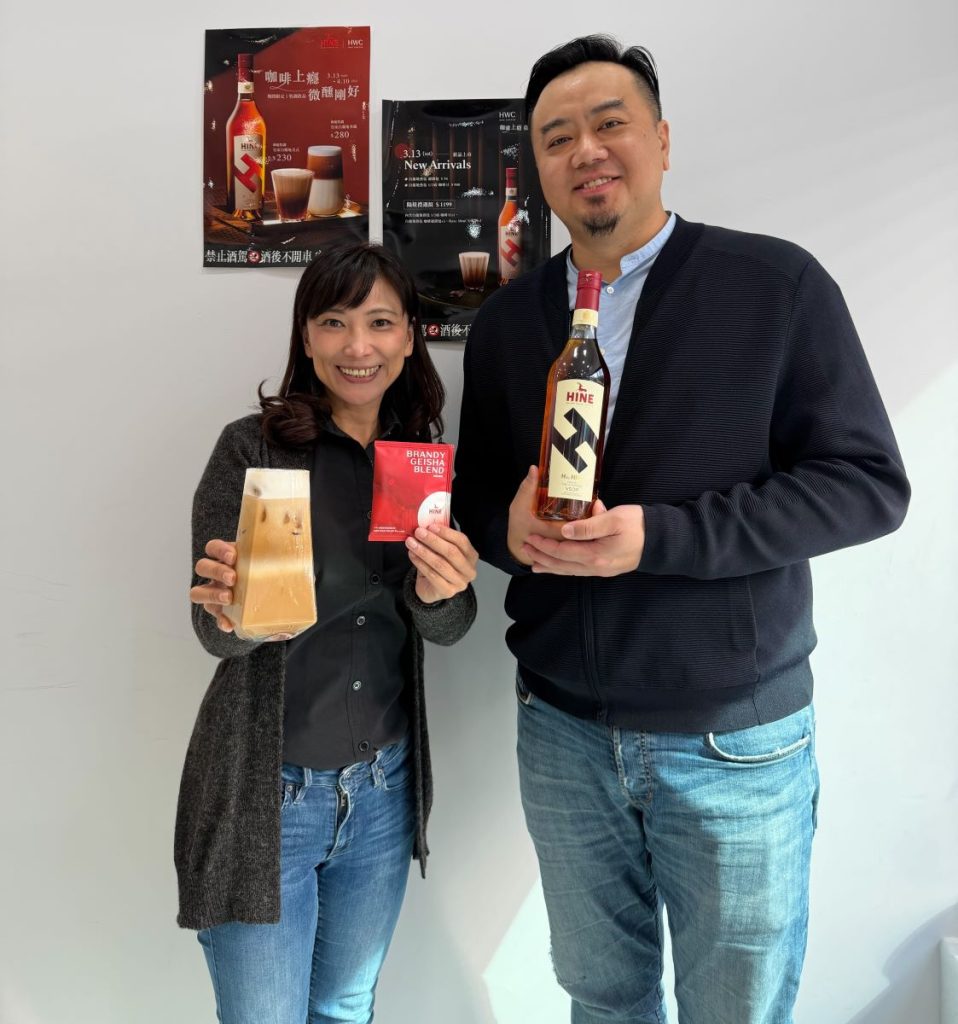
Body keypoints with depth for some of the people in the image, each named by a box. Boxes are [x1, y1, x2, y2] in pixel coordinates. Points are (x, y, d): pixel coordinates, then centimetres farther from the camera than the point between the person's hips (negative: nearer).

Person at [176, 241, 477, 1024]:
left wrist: (440, 592, -26)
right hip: (264, 791, -4)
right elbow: (216, 634, -13)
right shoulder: (253, 449, -12)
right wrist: (229, 613, -36)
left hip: (384, 786, 4)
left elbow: (448, 628, -4)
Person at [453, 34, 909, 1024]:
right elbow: (475, 489, 11)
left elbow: (867, 482, -11)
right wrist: (505, 524, -13)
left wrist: (660, 536, -22)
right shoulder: (506, 318, 5)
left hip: (735, 742, -3)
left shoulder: (776, 284, -8)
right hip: (561, 729, 4)